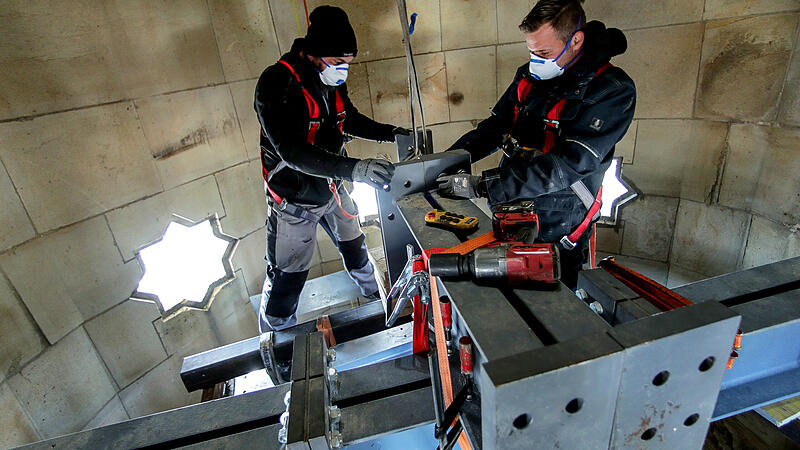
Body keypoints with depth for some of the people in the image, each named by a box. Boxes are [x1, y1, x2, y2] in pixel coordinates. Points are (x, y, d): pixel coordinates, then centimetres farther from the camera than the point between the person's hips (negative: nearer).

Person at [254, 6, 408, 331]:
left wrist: (388, 133, -2)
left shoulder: (332, 80, -2)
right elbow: (291, 150, -35)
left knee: (354, 247, 26)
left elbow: (349, 119, 14)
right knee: (286, 280, 3)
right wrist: (352, 169, -44)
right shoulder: (276, 83, -25)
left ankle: (375, 296, 53)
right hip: (295, 200, -7)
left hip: (332, 189, 7)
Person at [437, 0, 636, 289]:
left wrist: (481, 185, -31)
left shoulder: (613, 91, -17)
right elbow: (495, 128, 9)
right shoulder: (529, 76, 3)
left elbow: (567, 165, -26)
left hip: (555, 234, -5)